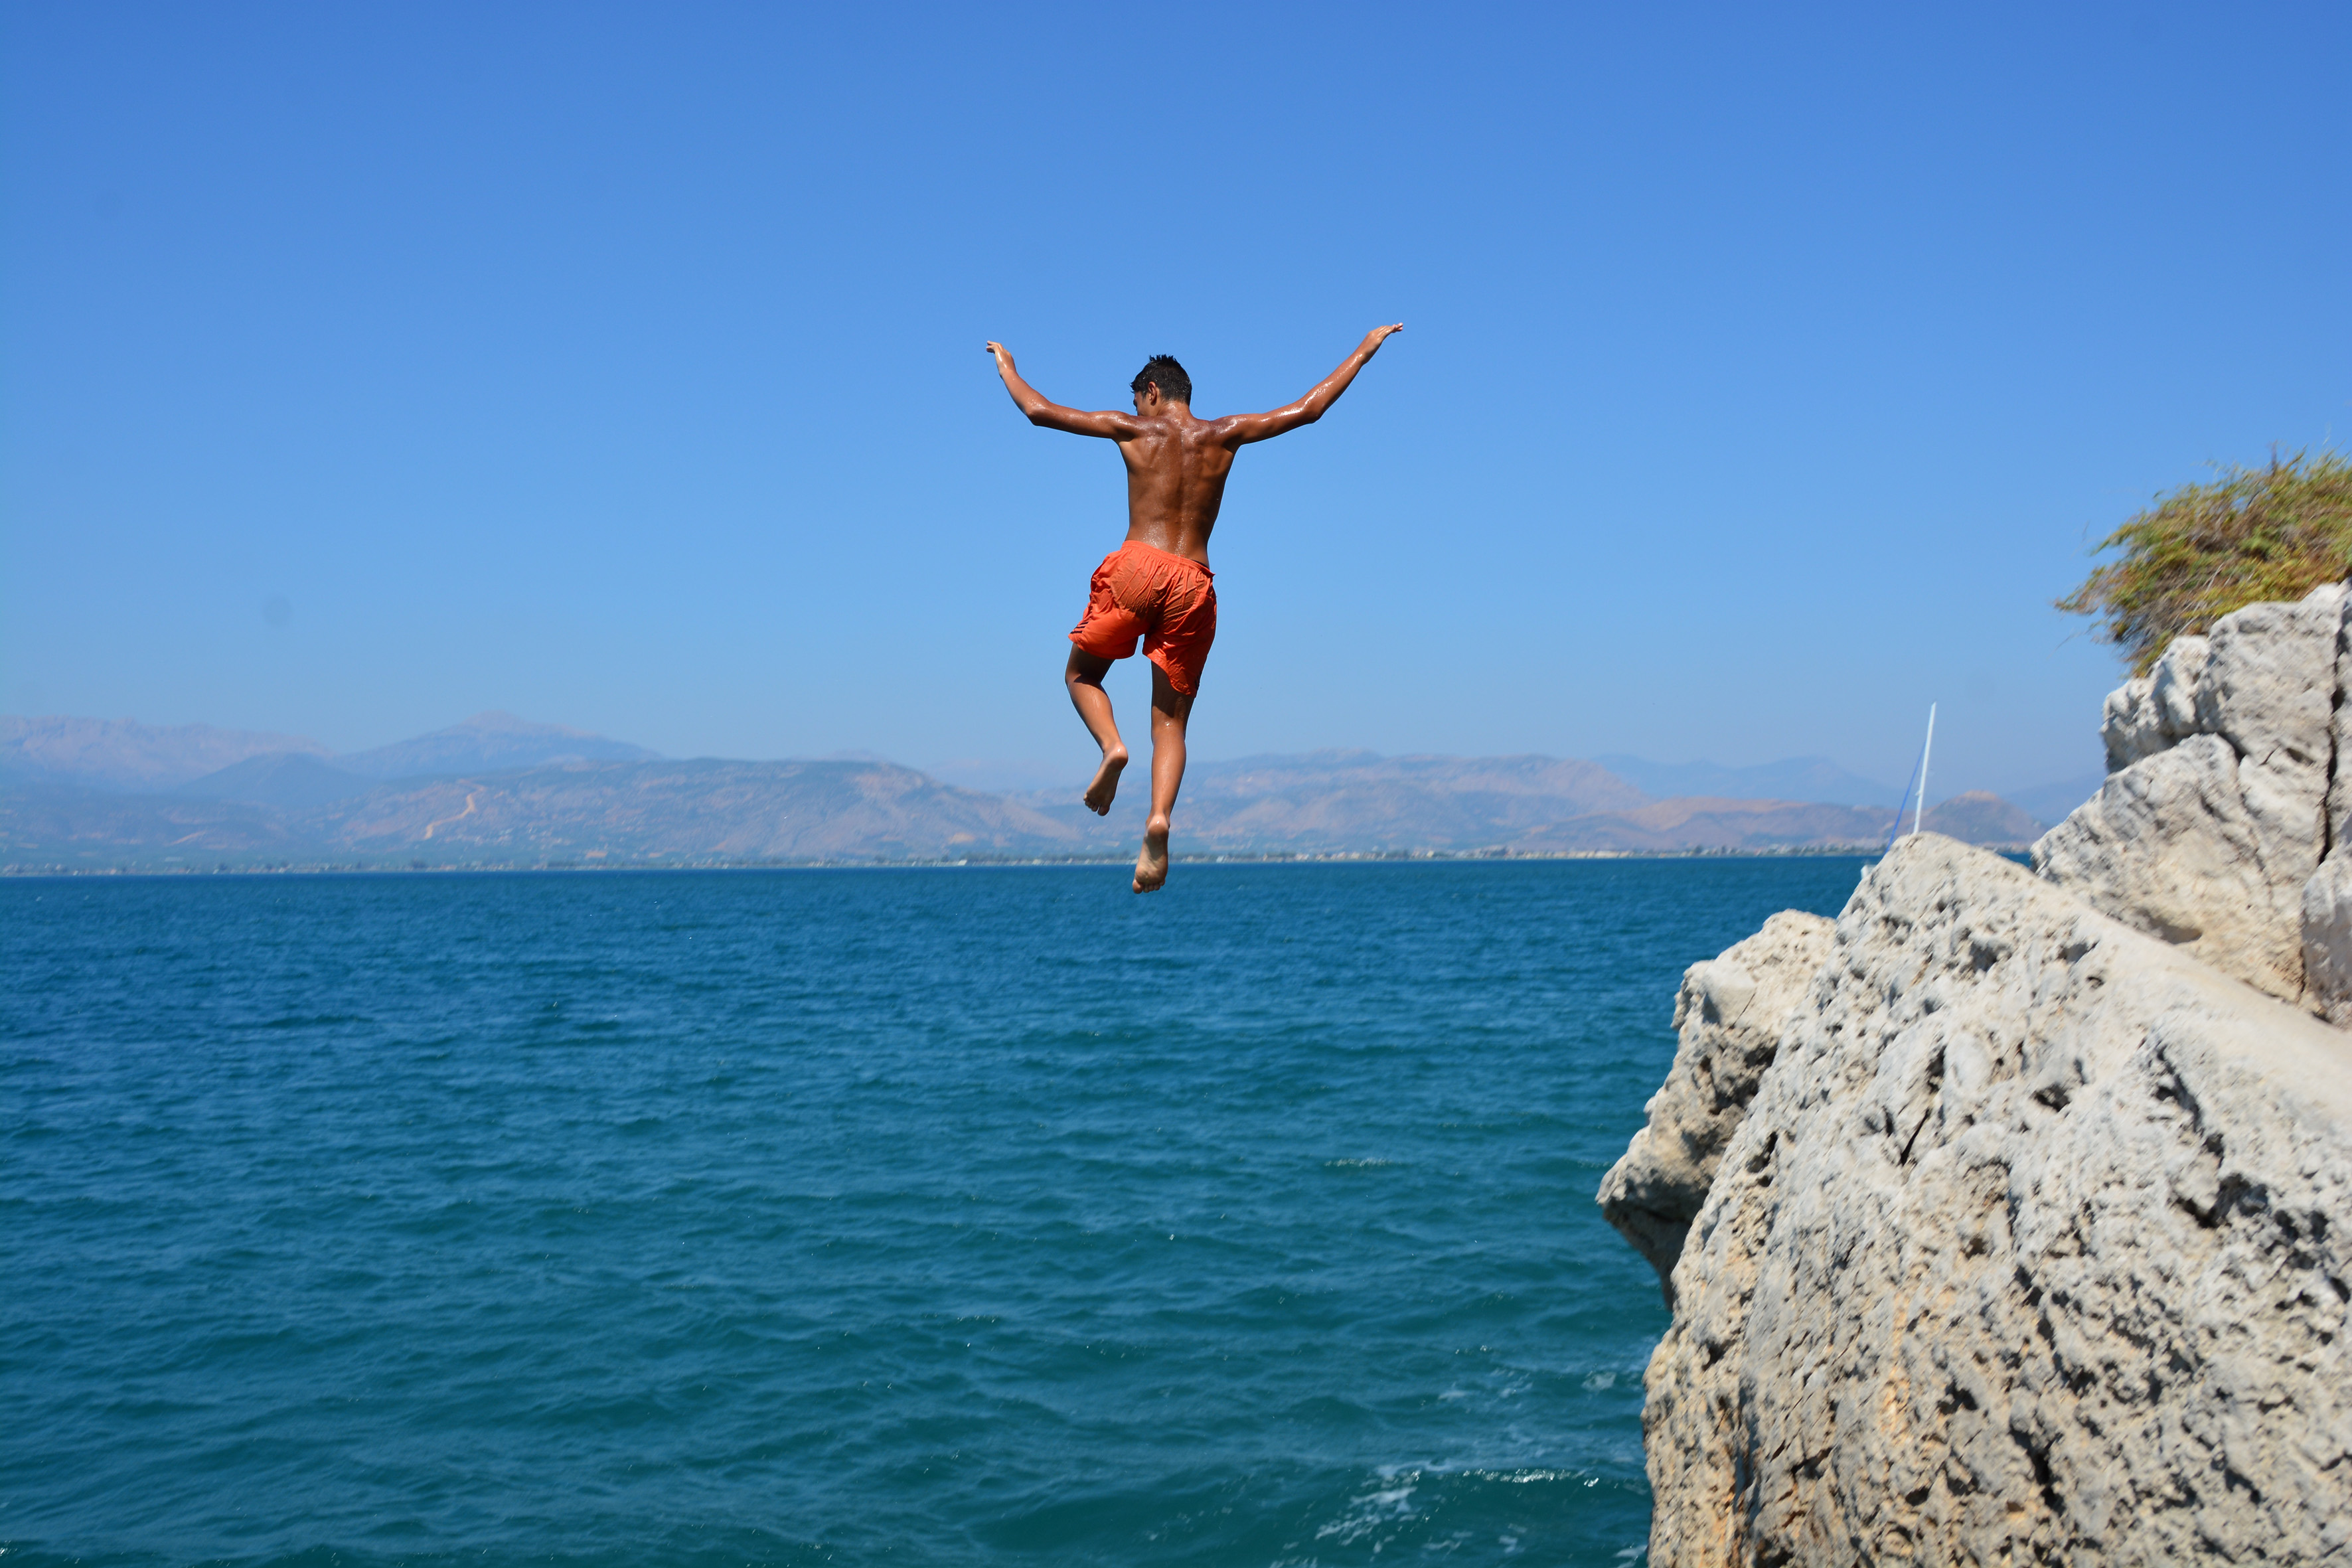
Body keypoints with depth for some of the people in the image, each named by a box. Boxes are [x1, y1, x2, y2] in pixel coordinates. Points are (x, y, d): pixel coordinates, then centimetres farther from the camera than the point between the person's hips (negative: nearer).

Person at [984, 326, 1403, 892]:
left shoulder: (1135, 430, 8)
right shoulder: (1224, 435, 12)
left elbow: (1039, 411, 10)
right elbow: (1309, 409, 14)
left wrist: (1007, 368, 28)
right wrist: (1364, 351, 23)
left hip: (1136, 568, -2)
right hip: (1194, 585, 2)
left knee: (1081, 676, 19)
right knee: (1170, 723, 5)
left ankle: (1112, 745, -11)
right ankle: (1159, 819, -18)